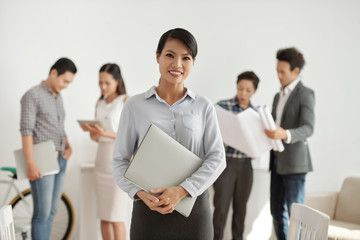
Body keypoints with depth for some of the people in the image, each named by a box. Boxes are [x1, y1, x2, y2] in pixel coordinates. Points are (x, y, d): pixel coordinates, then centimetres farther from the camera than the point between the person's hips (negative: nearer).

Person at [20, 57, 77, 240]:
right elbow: (26, 131, -15)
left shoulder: (58, 98, 16)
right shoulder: (33, 96, -9)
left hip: (60, 161, 8)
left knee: (51, 211, 10)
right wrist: (30, 164, -21)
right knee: (42, 213, -8)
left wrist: (68, 146, 5)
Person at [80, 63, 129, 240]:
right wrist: (91, 130, -9)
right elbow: (95, 137, 13)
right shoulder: (100, 103, 13)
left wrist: (106, 134, -23)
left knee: (115, 217, -7)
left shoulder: (126, 101, -6)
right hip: (102, 159, 6)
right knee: (104, 216, 7)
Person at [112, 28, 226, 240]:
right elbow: (120, 160, 3)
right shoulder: (135, 106, 3)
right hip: (148, 209, 0)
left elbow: (217, 158, -1)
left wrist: (182, 190, -13)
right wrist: (140, 193, -13)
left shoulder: (204, 107, 5)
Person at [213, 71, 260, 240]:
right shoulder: (222, 106, -6)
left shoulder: (256, 113, 8)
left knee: (240, 207, 12)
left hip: (245, 164, 4)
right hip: (226, 162, -4)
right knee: (221, 207, -3)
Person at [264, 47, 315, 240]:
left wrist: (285, 134, -36)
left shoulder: (305, 94, -6)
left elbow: (308, 128, -18)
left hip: (294, 162, -8)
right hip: (277, 161, 8)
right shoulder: (279, 96, 19)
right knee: (277, 212, 10)